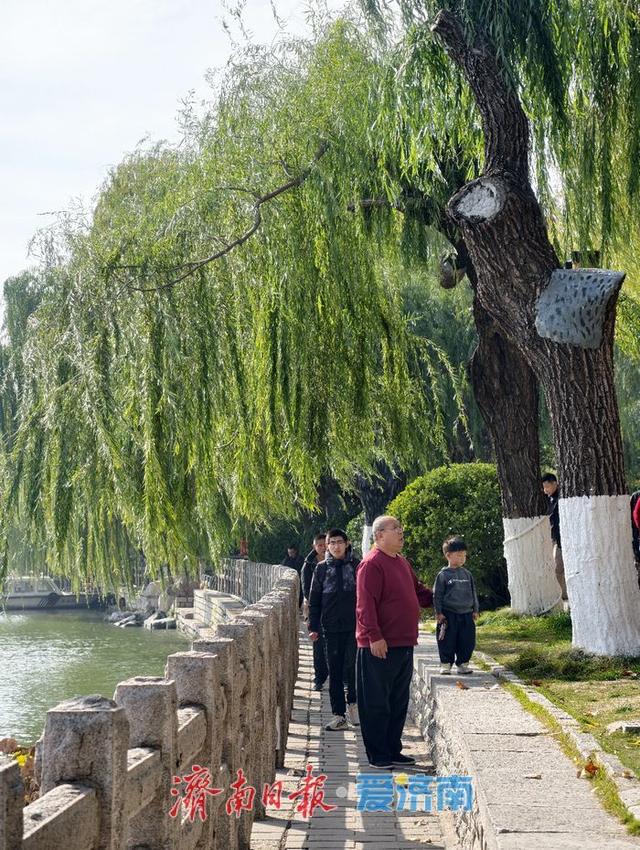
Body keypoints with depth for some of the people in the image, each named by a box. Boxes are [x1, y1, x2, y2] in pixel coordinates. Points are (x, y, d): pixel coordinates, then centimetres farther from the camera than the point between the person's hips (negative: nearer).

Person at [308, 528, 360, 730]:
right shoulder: (322, 568, 6)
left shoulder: (356, 566, 3)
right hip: (331, 628, 2)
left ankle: (352, 703, 15)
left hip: (354, 626, -2)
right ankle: (339, 715, 11)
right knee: (334, 672, 5)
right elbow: (314, 600, 8)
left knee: (351, 666, -10)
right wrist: (313, 627, 3)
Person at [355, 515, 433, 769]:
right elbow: (366, 603, -20)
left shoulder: (402, 562, 16)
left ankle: (393, 751, 25)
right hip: (379, 647, -9)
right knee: (376, 702, 0)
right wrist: (374, 636, -24)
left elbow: (418, 592, 27)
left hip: (403, 644, 9)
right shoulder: (372, 564, -13)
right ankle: (378, 756, 6)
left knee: (398, 702, 15)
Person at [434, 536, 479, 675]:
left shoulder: (467, 574, 10)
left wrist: (475, 610, 14)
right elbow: (437, 595, -3)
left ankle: (463, 663, 17)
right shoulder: (443, 575, -4)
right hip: (448, 615, -4)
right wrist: (439, 612, -7)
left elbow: (473, 593, 17)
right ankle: (446, 664, 11)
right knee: (447, 641, 0)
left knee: (467, 641, 5)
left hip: (466, 614, 4)